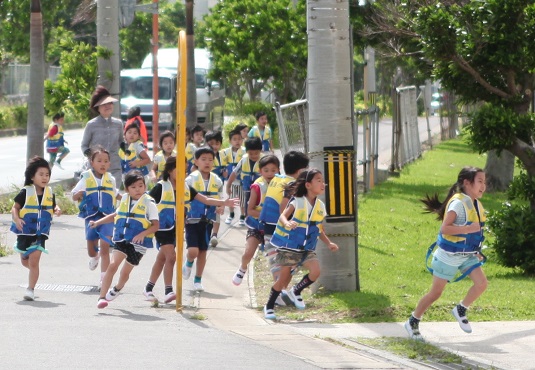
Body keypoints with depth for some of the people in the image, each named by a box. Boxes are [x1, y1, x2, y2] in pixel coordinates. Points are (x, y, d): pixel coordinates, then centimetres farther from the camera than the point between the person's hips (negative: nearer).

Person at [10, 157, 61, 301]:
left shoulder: (49, 193, 1)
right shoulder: (26, 192, -9)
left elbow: (53, 206, 15)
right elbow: (15, 207, -6)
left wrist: (57, 210, -9)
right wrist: (16, 219, -24)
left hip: (40, 233, 0)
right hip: (24, 232, 0)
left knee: (34, 261, -12)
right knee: (25, 261, 15)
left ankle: (30, 289, -8)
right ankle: (34, 273, 47)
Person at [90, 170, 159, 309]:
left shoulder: (148, 203, -6)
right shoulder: (125, 199, 9)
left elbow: (156, 225, -9)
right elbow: (116, 215, 27)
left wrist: (143, 234, -24)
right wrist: (98, 222, 21)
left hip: (138, 243, -2)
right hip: (121, 239, 2)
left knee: (125, 272, 11)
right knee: (112, 266, -17)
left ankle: (117, 289, 43)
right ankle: (102, 297, -19)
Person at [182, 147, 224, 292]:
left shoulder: (216, 181, 3)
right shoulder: (191, 179, -9)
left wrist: (221, 207, -6)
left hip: (208, 221, 4)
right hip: (192, 220, -4)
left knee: (203, 251, 8)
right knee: (193, 251, -13)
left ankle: (198, 280, 22)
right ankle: (188, 264, 22)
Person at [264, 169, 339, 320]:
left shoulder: (320, 206, 6)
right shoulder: (297, 202, -9)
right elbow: (283, 216, -21)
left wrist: (328, 243, 2)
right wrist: (287, 223, -43)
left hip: (307, 249, 4)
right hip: (289, 247, -4)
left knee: (315, 271, -18)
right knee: (284, 278, -1)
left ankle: (296, 291, 8)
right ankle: (269, 306, 18)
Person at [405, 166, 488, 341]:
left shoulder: (477, 205, 5)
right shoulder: (458, 203, -21)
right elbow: (444, 228, -28)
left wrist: (476, 252, 13)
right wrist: (469, 229, -33)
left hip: (467, 255, 7)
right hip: (449, 255, -7)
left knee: (481, 283, -11)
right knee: (435, 293, 3)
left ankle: (460, 311, 10)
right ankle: (413, 322, 21)